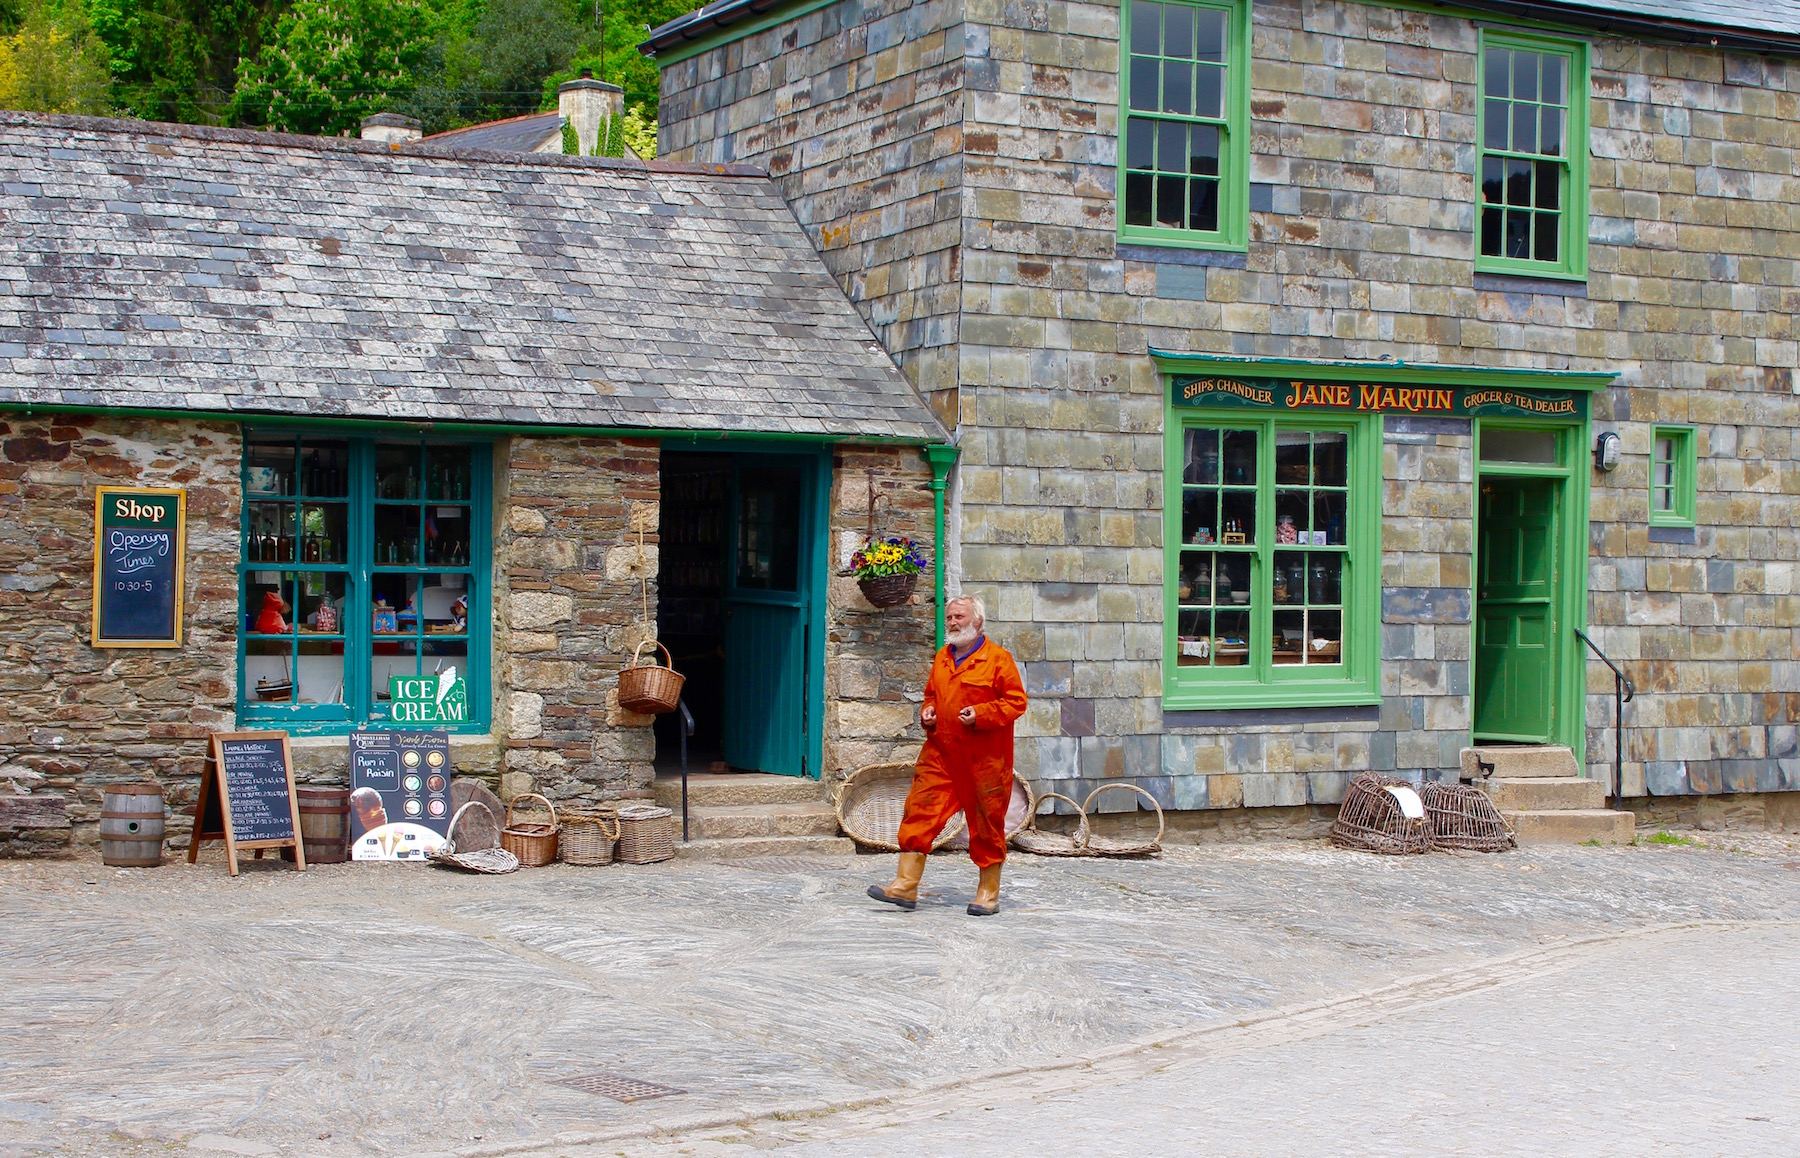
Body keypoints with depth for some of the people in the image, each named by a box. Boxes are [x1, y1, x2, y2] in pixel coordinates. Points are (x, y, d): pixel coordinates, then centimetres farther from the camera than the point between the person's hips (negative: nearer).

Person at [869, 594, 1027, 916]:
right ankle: (905, 886, -4)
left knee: (986, 824, 3)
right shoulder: (942, 658, 15)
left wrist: (980, 714, -18)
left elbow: (1016, 701, -7)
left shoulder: (997, 658, -5)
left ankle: (988, 894, 14)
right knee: (920, 812, -4)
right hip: (940, 753, 6)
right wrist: (927, 712, 7)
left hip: (983, 758, -5)